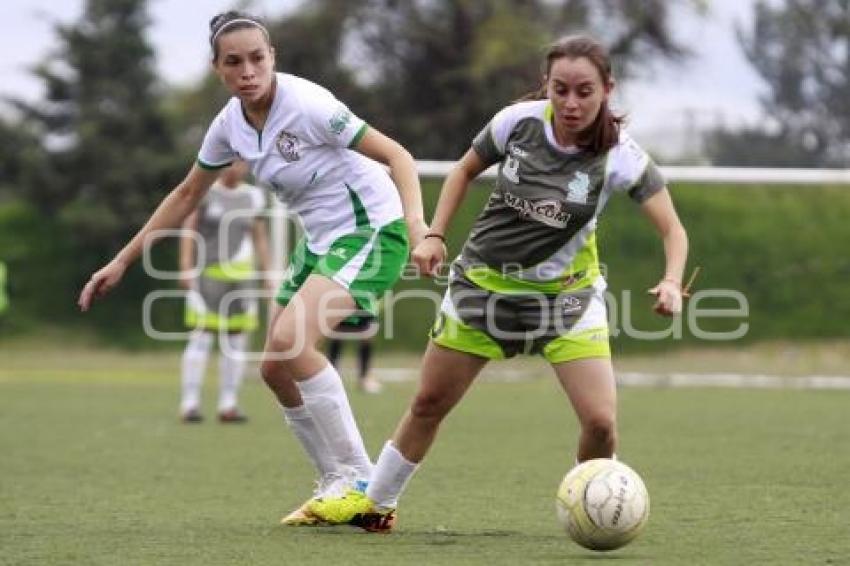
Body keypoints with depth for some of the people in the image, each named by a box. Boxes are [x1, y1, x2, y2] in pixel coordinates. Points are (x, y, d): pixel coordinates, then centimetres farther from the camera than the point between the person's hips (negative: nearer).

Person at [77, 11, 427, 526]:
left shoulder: (307, 104, -22)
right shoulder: (230, 125, 0)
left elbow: (396, 155, -20)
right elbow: (186, 196, 15)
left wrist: (416, 222, -37)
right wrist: (122, 262, 15)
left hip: (370, 229, -8)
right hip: (318, 240, 8)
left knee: (290, 339, -26)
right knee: (276, 367, 4)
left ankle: (357, 479, -17)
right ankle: (338, 485, 18)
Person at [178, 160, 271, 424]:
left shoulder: (252, 196, 8)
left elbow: (260, 238, 13)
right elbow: (188, 230, -5)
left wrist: (268, 276, 9)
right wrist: (186, 269, -13)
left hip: (241, 276, 4)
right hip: (208, 273, -4)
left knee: (236, 342, 2)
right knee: (201, 338, -9)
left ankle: (228, 406, 7)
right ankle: (189, 404, -8)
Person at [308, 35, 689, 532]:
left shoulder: (621, 156, -20)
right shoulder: (519, 121, -14)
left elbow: (673, 230, -20)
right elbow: (465, 171, 5)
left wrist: (672, 282, -39)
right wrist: (435, 235, -4)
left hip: (567, 294, -2)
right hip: (484, 281, 2)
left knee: (601, 421, -16)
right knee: (429, 403, 11)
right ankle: (374, 503, 31)